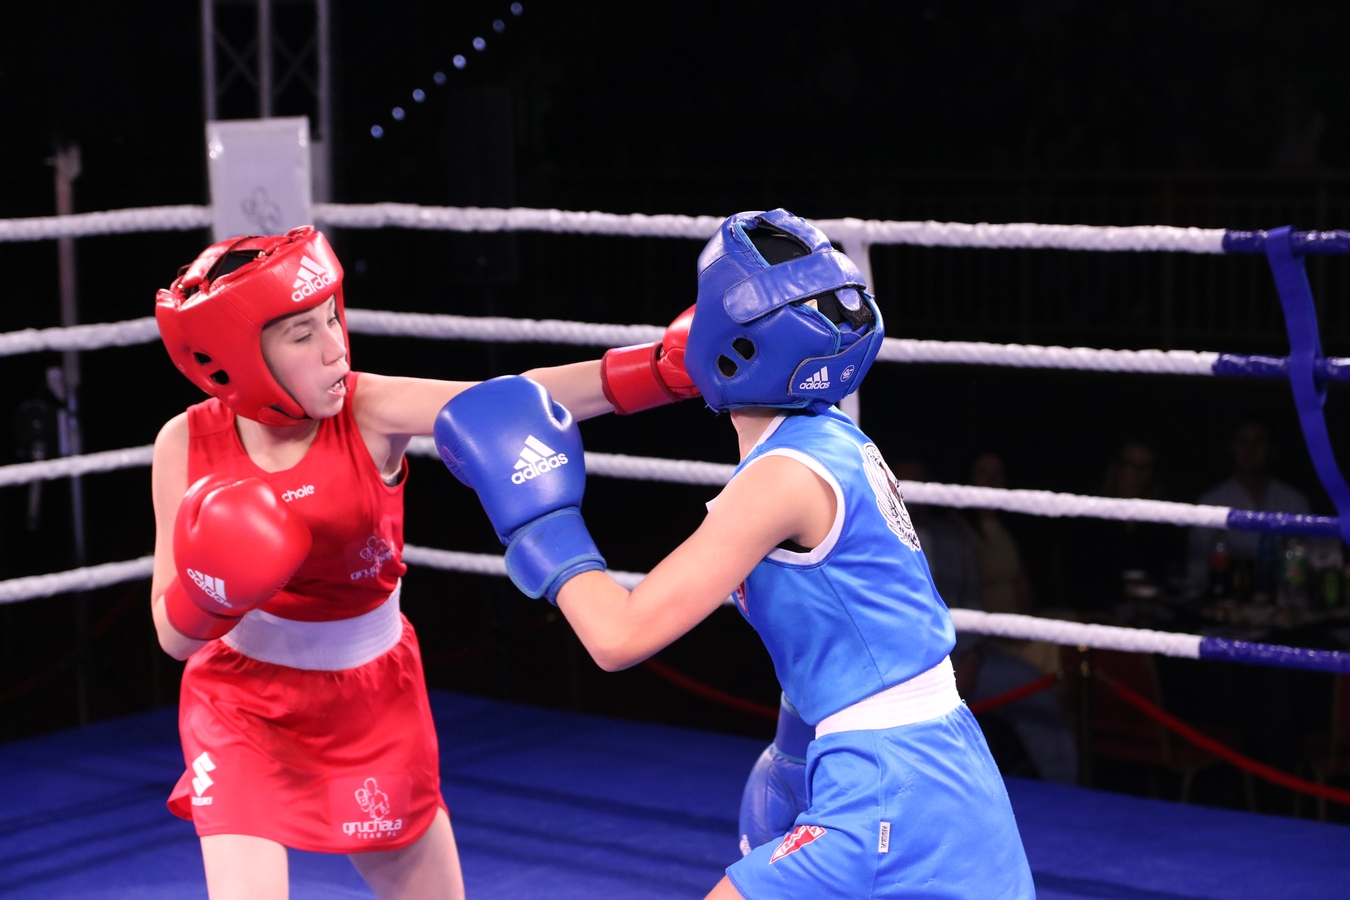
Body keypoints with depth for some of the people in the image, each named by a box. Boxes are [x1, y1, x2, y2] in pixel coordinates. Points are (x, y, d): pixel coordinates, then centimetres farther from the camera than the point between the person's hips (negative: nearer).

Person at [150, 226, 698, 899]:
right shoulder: (187, 445, -16)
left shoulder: (370, 411, -20)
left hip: (374, 700, 1)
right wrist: (207, 589, -33)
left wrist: (661, 367, -50)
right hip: (244, 708, -1)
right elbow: (173, 637, -10)